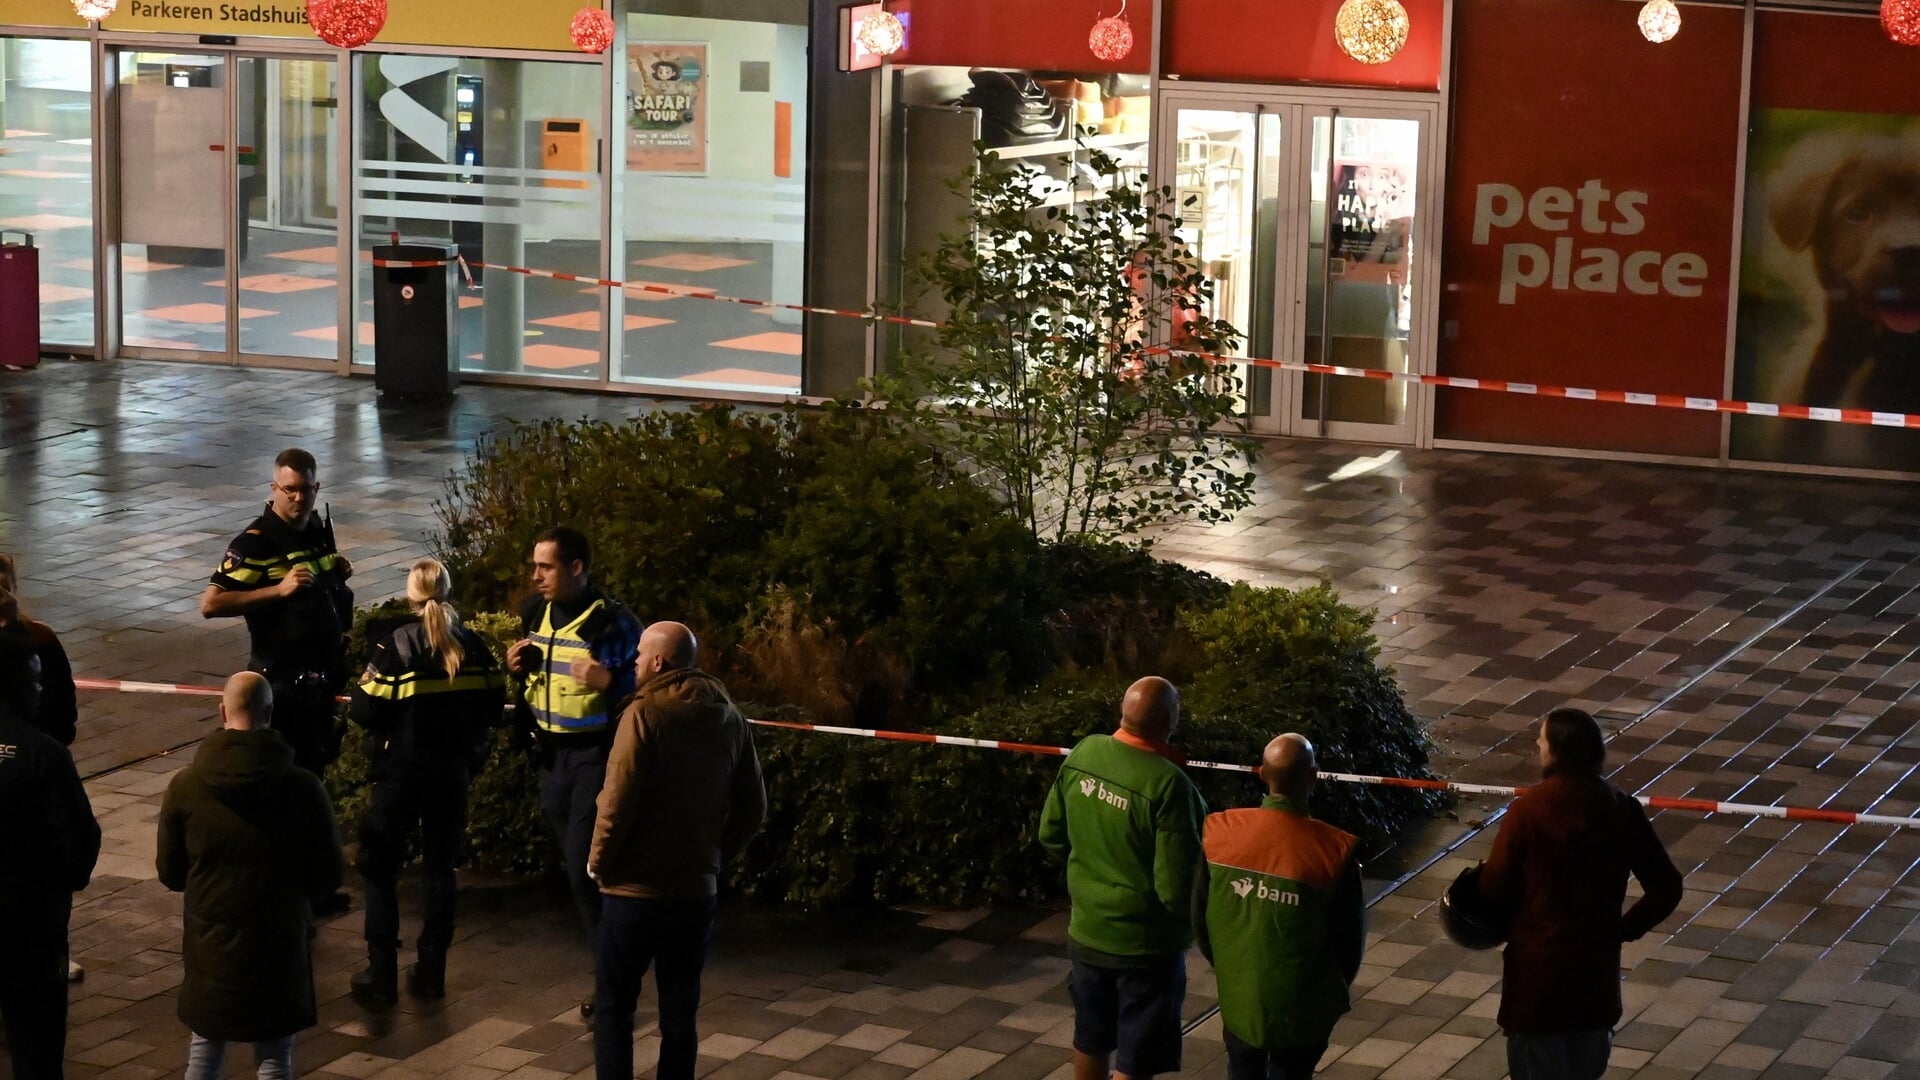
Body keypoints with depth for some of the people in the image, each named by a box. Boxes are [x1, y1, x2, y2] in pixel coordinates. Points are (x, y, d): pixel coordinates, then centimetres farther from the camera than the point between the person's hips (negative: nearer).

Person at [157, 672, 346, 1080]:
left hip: (211, 944, 1)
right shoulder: (302, 788, -11)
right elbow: (328, 876, -4)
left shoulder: (186, 786, -8)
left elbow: (170, 873, 2)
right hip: (279, 944, -1)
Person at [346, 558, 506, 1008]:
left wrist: (363, 685, 4)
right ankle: (431, 971, 16)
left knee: (380, 868, 7)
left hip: (401, 772, -4)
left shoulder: (396, 646, -14)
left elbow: (366, 712, -15)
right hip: (453, 772, 4)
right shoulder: (473, 647, -2)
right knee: (440, 867, 14)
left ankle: (382, 975, 5)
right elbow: (492, 707, 3)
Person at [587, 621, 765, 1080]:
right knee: (680, 1009, 11)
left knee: (613, 1006, 6)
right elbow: (752, 809, 9)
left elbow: (618, 801, -18)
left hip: (636, 887, -5)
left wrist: (598, 860, -3)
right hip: (697, 887, 5)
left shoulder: (644, 713, -14)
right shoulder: (730, 718, 5)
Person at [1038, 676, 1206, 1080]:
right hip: (1145, 944, -6)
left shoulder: (1083, 753, -8)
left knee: (1090, 1041, 23)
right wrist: (1191, 925, -4)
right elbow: (1175, 888, -24)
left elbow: (1051, 835, 6)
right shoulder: (1168, 784, -27)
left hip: (1086, 932, 6)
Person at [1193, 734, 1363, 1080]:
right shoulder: (1333, 851, -22)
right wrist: (1336, 989, 10)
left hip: (1238, 996, 2)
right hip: (1302, 1005, -2)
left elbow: (1200, 916, -2)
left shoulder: (1220, 831, -14)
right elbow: (1350, 936, -10)